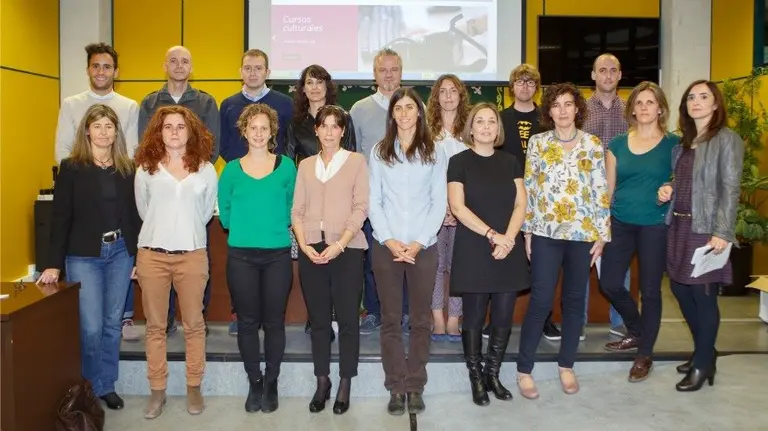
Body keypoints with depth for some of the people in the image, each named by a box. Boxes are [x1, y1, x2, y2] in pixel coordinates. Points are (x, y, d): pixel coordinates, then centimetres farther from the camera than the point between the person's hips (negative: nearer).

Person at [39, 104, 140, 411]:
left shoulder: (127, 168, 5)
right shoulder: (71, 167, -3)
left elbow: (135, 215, 7)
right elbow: (60, 217, -5)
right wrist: (54, 264, -10)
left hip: (120, 252, 3)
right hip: (83, 256, -3)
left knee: (112, 323, 10)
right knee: (91, 327, -2)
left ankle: (108, 385, 25)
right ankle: (94, 388, 20)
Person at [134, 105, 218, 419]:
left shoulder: (205, 169, 1)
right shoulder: (146, 168, 2)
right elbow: (143, 210, 13)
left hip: (192, 255, 0)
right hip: (152, 254, 1)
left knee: (193, 324, 7)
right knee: (155, 325, 8)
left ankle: (194, 387, 20)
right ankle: (157, 390, 20)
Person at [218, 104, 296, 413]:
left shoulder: (286, 166, 2)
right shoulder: (232, 169, 3)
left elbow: (292, 209, 6)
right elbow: (225, 214, 6)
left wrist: (274, 227, -2)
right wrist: (245, 228, 1)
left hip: (278, 254, 0)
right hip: (241, 255, 1)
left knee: (274, 321, 6)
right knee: (248, 321, 8)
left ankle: (271, 382, 22)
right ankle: (254, 382, 23)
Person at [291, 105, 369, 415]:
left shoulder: (356, 161, 5)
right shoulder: (305, 165, 14)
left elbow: (360, 207, -3)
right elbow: (297, 209, 9)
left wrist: (340, 244, -14)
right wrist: (303, 245, -6)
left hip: (347, 247, -3)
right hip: (311, 249, 3)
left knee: (347, 318, 1)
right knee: (318, 319, 8)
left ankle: (345, 384, 13)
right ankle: (322, 381, 20)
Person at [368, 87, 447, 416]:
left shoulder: (434, 153, 5)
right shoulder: (379, 152, 6)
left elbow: (439, 203, 1)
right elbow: (374, 202, 2)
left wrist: (419, 242, -10)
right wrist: (389, 240, -10)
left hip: (424, 247, 0)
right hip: (386, 246, 0)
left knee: (421, 319, 6)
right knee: (390, 319, 5)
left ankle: (415, 386, 17)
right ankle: (396, 387, 14)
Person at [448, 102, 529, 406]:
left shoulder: (510, 162, 12)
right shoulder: (459, 162, 0)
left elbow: (520, 204, 5)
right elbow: (458, 207, -9)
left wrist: (508, 237, -11)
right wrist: (492, 235, -16)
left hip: (510, 251, 4)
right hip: (473, 251, -3)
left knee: (503, 318, 6)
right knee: (474, 318, 2)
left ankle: (493, 375, 22)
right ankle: (476, 379, 15)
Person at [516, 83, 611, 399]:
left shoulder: (593, 145, 3)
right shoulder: (537, 143, 3)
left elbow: (601, 192, 3)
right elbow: (529, 188, 3)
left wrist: (602, 234, 0)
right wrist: (527, 231, 0)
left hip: (583, 232, 1)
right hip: (546, 232, -1)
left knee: (575, 300, 10)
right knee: (540, 301, -4)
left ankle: (566, 366, 25)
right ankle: (524, 369, 8)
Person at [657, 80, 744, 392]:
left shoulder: (727, 139, -6)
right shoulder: (683, 142, 14)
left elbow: (730, 189, -13)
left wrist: (722, 232, -19)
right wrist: (667, 189, 1)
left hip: (706, 229, -7)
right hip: (679, 226, 7)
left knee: (704, 296, -1)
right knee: (680, 289, 11)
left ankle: (703, 365, 14)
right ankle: (704, 352, 30)